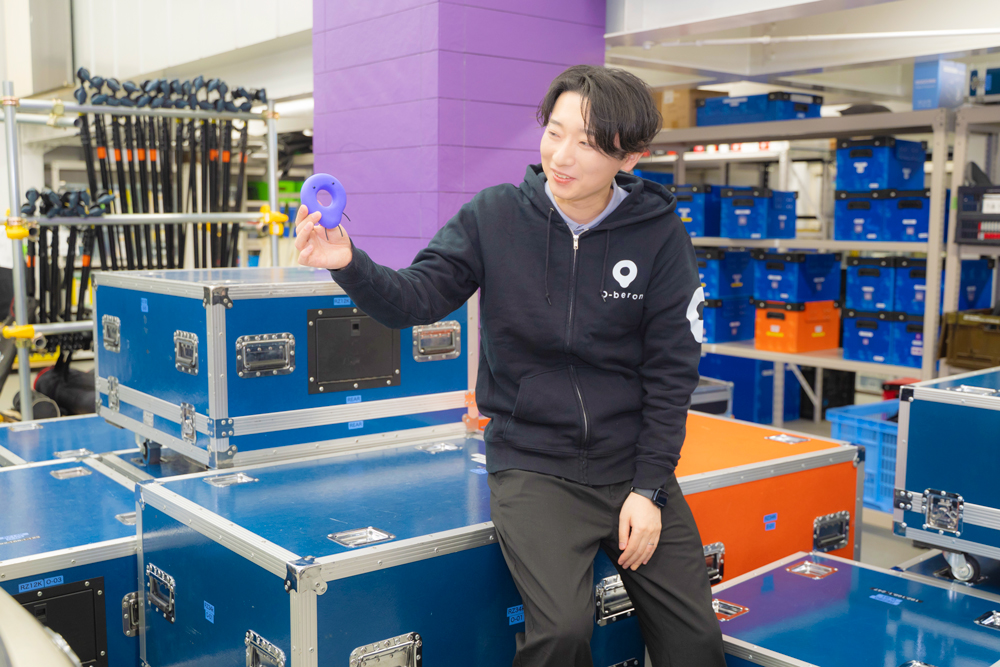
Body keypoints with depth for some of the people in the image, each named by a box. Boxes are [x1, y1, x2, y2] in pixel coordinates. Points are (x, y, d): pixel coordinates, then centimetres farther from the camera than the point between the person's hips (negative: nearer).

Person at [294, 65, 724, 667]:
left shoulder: (659, 234, -4)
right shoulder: (495, 216, -4)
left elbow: (671, 371, -2)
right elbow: (416, 299, -8)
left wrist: (649, 487, -7)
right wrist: (349, 265, -29)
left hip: (632, 461, 2)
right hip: (533, 464, -2)